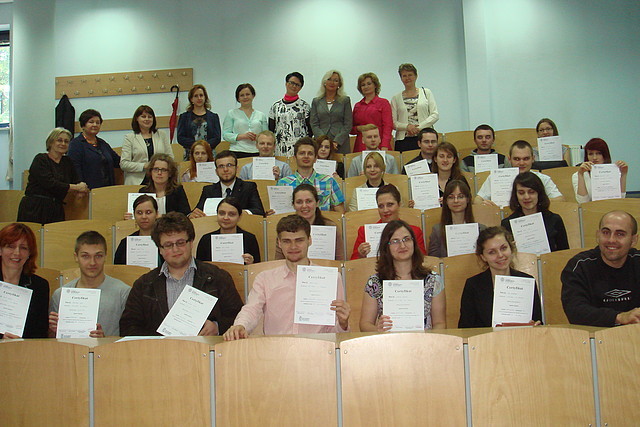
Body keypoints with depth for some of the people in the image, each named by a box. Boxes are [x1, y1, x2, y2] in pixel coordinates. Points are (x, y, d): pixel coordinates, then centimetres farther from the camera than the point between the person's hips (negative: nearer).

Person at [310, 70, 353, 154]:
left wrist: (337, 141, -11)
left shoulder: (345, 100, 8)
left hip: (341, 144, -1)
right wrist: (323, 140, -10)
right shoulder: (316, 101, 12)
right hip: (321, 144, 1)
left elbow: (348, 125, 2)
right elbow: (314, 124, 5)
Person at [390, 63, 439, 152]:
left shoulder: (426, 92, 12)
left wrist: (420, 127, -9)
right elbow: (393, 123, 5)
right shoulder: (396, 98, 12)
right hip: (403, 141, 0)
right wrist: (407, 126, -13)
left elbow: (435, 115, 4)